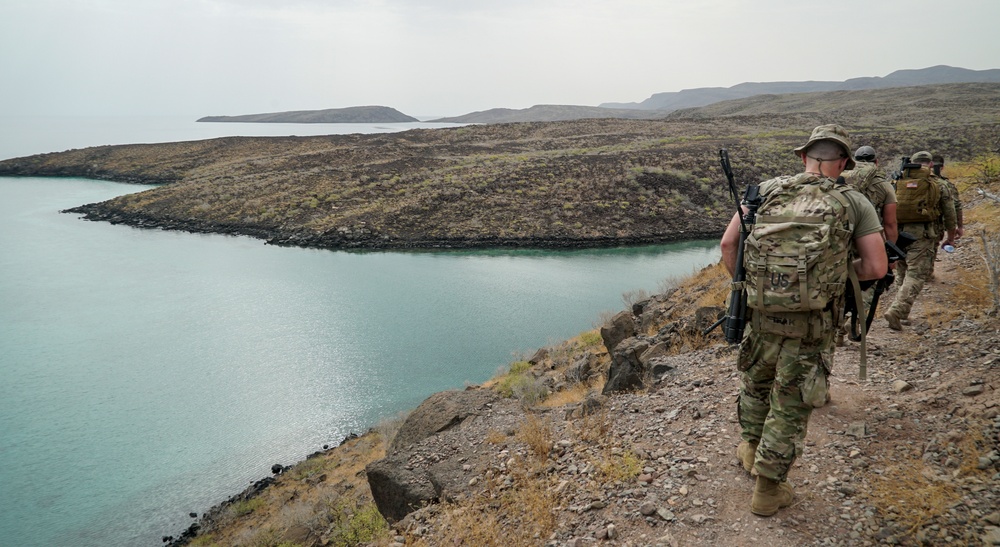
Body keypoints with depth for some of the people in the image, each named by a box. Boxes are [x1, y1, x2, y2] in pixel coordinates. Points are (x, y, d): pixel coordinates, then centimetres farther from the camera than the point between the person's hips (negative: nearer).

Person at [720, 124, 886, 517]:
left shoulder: (767, 190, 3)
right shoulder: (855, 203, -1)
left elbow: (728, 242, -2)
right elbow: (876, 268, -4)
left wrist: (741, 288, 11)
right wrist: (840, 270, 16)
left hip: (761, 312, 2)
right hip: (812, 324, -2)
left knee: (755, 380, 27)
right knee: (791, 404, 12)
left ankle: (752, 449, 47)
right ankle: (768, 489, 22)